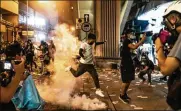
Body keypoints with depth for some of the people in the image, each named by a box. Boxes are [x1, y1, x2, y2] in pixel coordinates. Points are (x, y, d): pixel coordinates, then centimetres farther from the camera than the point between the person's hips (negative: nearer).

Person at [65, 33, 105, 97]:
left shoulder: (91, 44, 7)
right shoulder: (84, 44, -17)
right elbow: (80, 52, -31)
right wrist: (83, 57, -19)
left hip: (90, 64, 6)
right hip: (83, 64, -5)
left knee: (95, 76, -3)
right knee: (76, 74, 9)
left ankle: (98, 90, 5)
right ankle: (70, 68, 39)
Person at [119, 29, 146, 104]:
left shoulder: (129, 41, 20)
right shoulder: (126, 41, -13)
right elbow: (134, 47, -30)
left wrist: (141, 42, 4)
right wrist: (142, 40, -27)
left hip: (129, 63, 10)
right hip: (125, 64, -10)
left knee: (129, 80, 12)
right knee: (125, 81, -7)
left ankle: (124, 94, 23)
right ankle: (122, 96, 4)